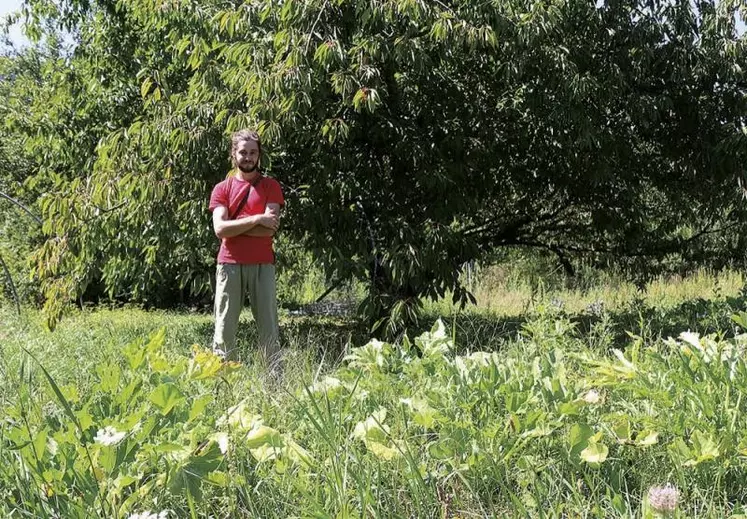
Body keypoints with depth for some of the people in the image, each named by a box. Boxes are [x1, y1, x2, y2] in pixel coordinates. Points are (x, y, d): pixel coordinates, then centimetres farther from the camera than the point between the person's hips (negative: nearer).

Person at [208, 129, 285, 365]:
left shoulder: (270, 186, 8)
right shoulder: (222, 189, 9)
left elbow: (269, 229, -6)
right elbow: (220, 229, -6)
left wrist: (233, 225, -4)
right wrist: (256, 219, -10)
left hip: (262, 265, 0)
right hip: (230, 264, 0)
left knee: (269, 327, 0)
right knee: (225, 328, 0)